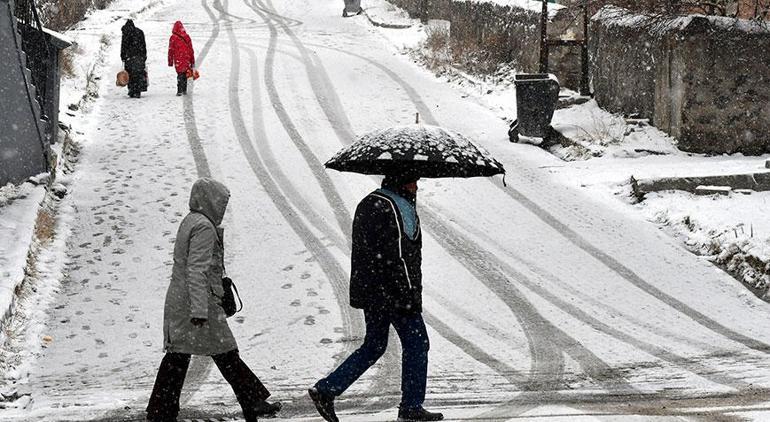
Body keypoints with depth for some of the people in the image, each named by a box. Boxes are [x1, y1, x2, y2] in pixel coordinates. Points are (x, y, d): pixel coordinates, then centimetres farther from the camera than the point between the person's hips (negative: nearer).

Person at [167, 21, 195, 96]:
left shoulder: (173, 38, -6)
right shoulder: (187, 37, 4)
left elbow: (171, 50, -3)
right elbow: (191, 49, 8)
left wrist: (170, 61, 4)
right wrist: (192, 61, 16)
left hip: (178, 60, -3)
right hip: (187, 59, 3)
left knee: (180, 75, -2)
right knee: (185, 75, 12)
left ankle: (179, 91, -9)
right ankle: (184, 90, 17)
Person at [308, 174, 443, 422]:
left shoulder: (370, 203, 15)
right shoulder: (387, 207, -16)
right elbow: (396, 256, -21)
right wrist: (408, 295, -19)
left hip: (371, 290, 10)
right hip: (391, 292, -10)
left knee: (374, 346, 15)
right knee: (416, 343, 2)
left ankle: (326, 390, 11)